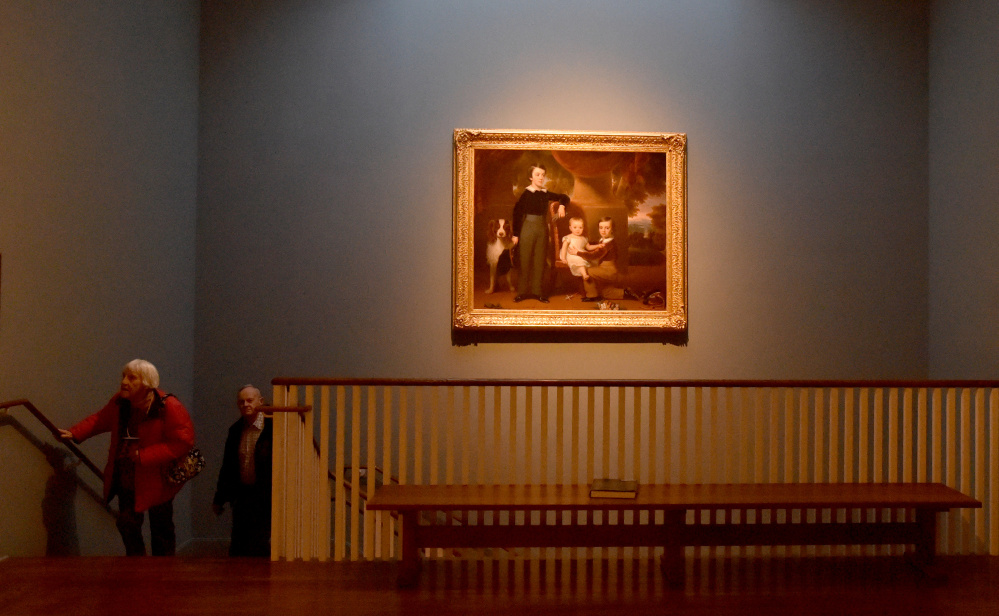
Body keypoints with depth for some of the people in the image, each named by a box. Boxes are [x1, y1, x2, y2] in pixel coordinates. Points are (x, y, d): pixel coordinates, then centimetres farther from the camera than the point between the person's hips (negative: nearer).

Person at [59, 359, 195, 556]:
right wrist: (75, 433, 1)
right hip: (127, 479, 5)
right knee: (127, 525, 10)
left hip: (156, 482, -5)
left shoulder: (169, 407, -22)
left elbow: (183, 441, -25)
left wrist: (144, 456, -27)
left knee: (161, 530, 8)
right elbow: (100, 419, 14)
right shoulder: (120, 402, -4)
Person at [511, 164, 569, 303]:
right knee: (525, 260, 2)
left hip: (542, 229, 4)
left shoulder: (546, 194, 5)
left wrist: (562, 206, -3)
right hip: (527, 228, -4)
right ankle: (523, 292, 9)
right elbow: (517, 213, -7)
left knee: (540, 261, 6)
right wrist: (515, 234, -10)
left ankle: (538, 291, 13)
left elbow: (564, 197, 19)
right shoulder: (525, 193, -6)